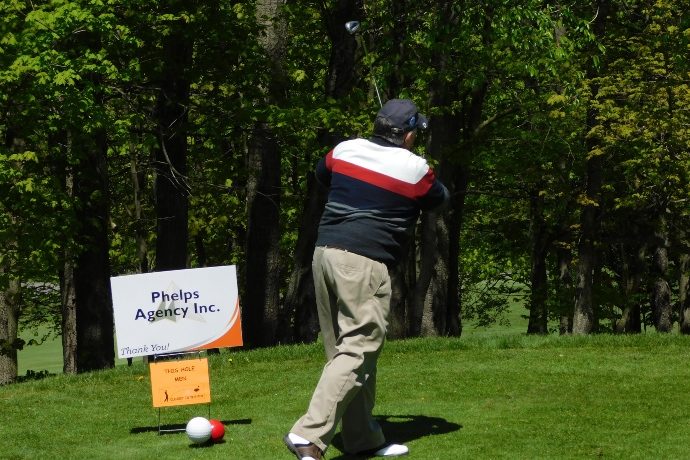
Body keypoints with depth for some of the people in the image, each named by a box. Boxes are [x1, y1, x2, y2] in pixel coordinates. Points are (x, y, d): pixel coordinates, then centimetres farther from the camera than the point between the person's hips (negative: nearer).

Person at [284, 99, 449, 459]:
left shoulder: (344, 151, 10)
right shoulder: (414, 169, -3)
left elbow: (321, 174, 31)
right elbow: (439, 199, 17)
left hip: (325, 252, 7)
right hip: (365, 262, -7)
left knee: (344, 349, 12)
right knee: (358, 351, -9)